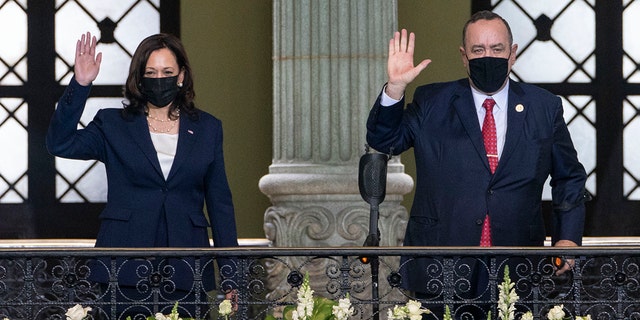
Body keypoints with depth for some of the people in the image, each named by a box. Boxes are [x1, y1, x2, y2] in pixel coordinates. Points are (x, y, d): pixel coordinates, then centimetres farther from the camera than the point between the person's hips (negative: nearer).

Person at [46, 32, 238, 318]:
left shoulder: (207, 128, 12)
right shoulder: (113, 125, 8)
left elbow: (219, 202, 12)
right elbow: (60, 144, -8)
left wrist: (230, 272, 6)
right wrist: (80, 85, -18)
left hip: (184, 273, 1)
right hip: (124, 270, -1)